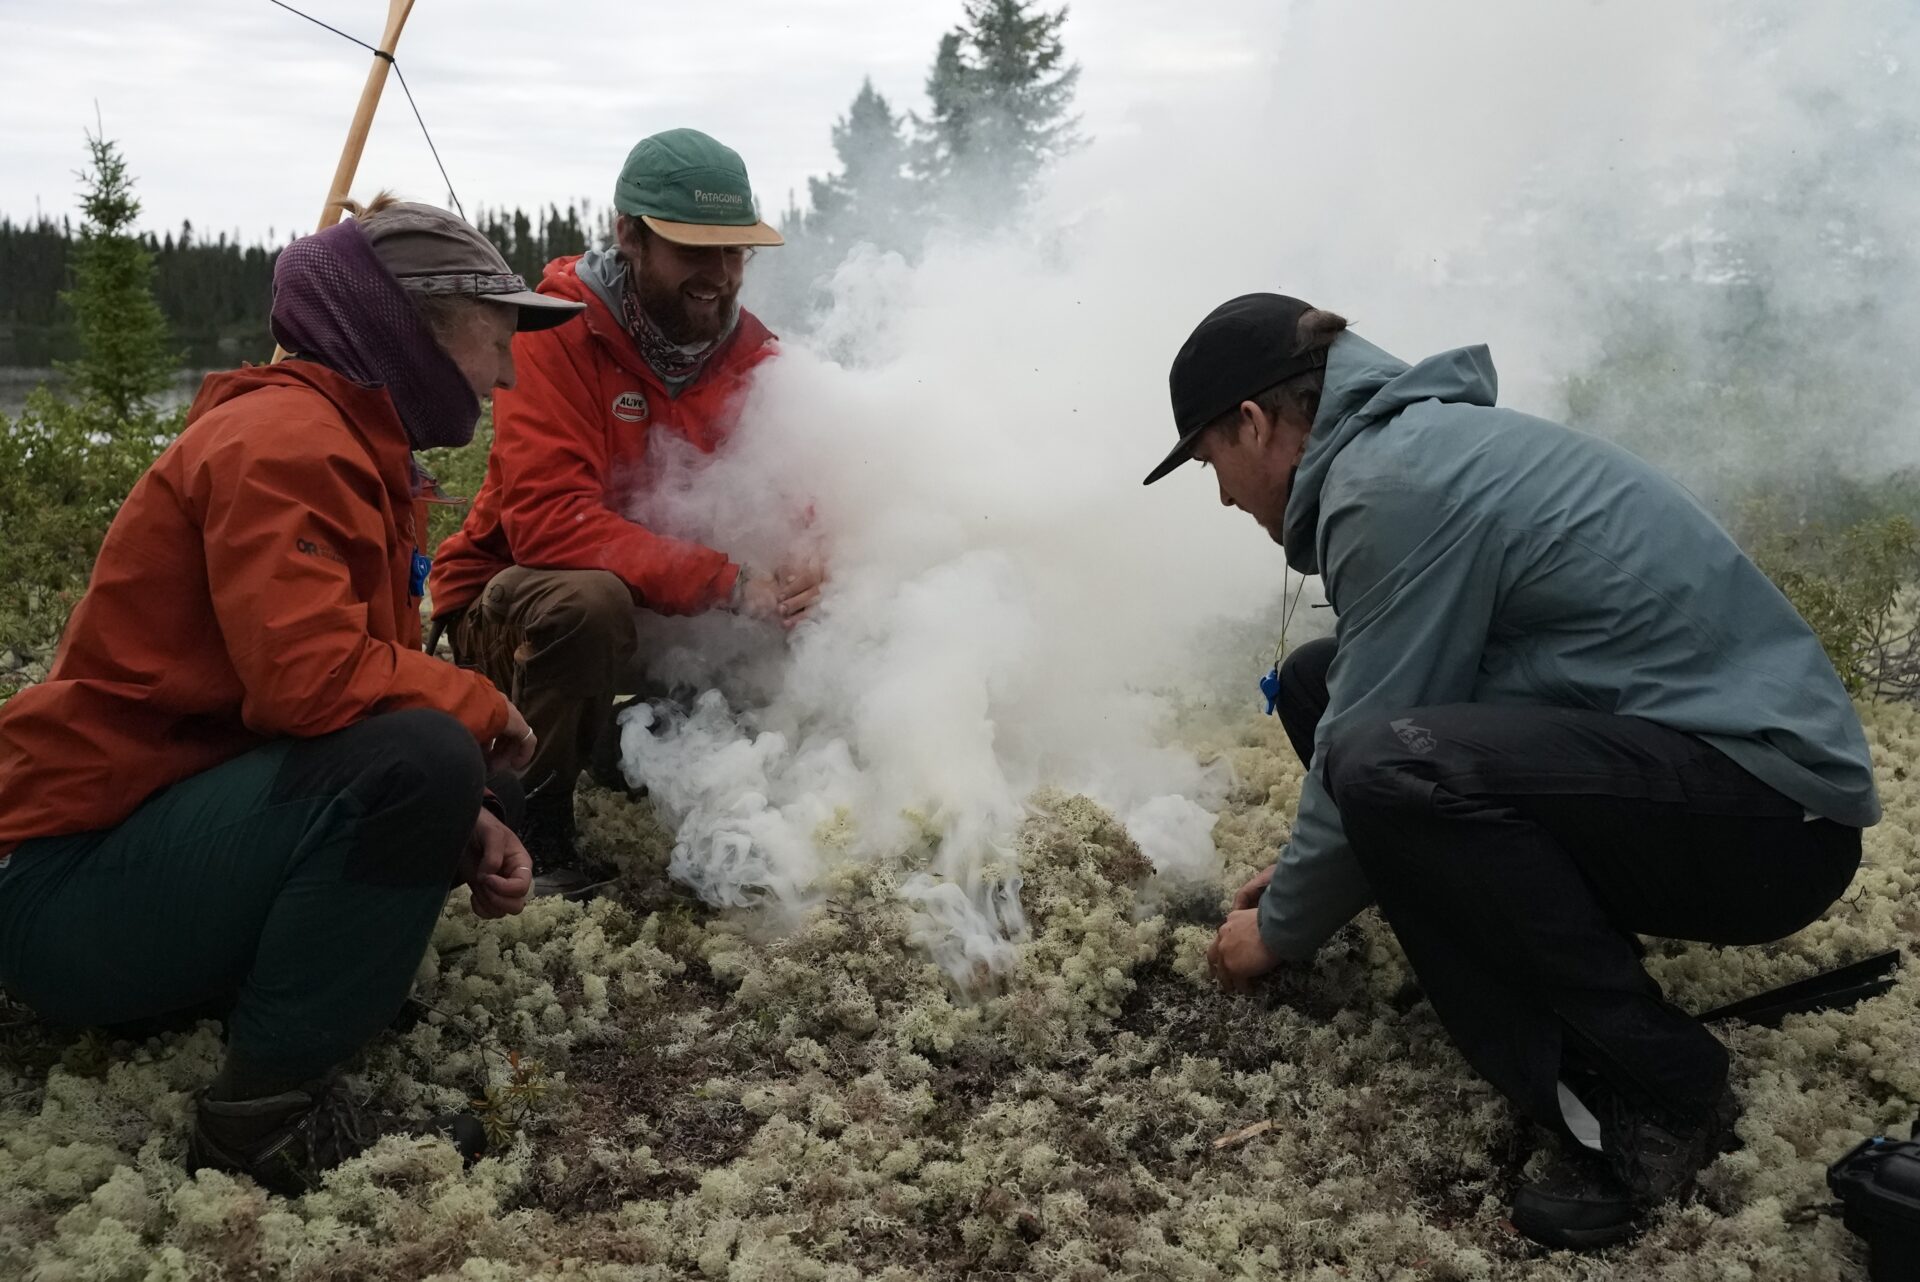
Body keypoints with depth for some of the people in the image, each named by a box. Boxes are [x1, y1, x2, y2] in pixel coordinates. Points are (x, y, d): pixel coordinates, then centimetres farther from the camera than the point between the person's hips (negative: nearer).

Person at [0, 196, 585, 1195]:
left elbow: (368, 675, 10)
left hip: (171, 817, 10)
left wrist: (462, 821, -6)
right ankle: (266, 1110, -15)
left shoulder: (360, 454, 13)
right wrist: (479, 708, -14)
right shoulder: (281, 440, -18)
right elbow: (309, 679, -32)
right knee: (419, 759, -28)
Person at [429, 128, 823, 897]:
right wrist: (728, 583, -38)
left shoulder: (755, 354, -4)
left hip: (676, 615, 5)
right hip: (511, 603, -5)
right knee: (589, 598, -37)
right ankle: (533, 827, -13)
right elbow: (548, 520, -31)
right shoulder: (558, 335, -19)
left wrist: (802, 571, -32)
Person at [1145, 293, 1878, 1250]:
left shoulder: (1393, 485, -19)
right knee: (1319, 683, 8)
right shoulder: (1424, 440, 11)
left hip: (1773, 811, -10)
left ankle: (1659, 1089, -10)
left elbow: (1372, 763, -15)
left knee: (1391, 765, -32)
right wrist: (1303, 872, 24)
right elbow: (1390, 703, 21)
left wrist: (1280, 928, 3)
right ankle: (1561, 1065, 5)